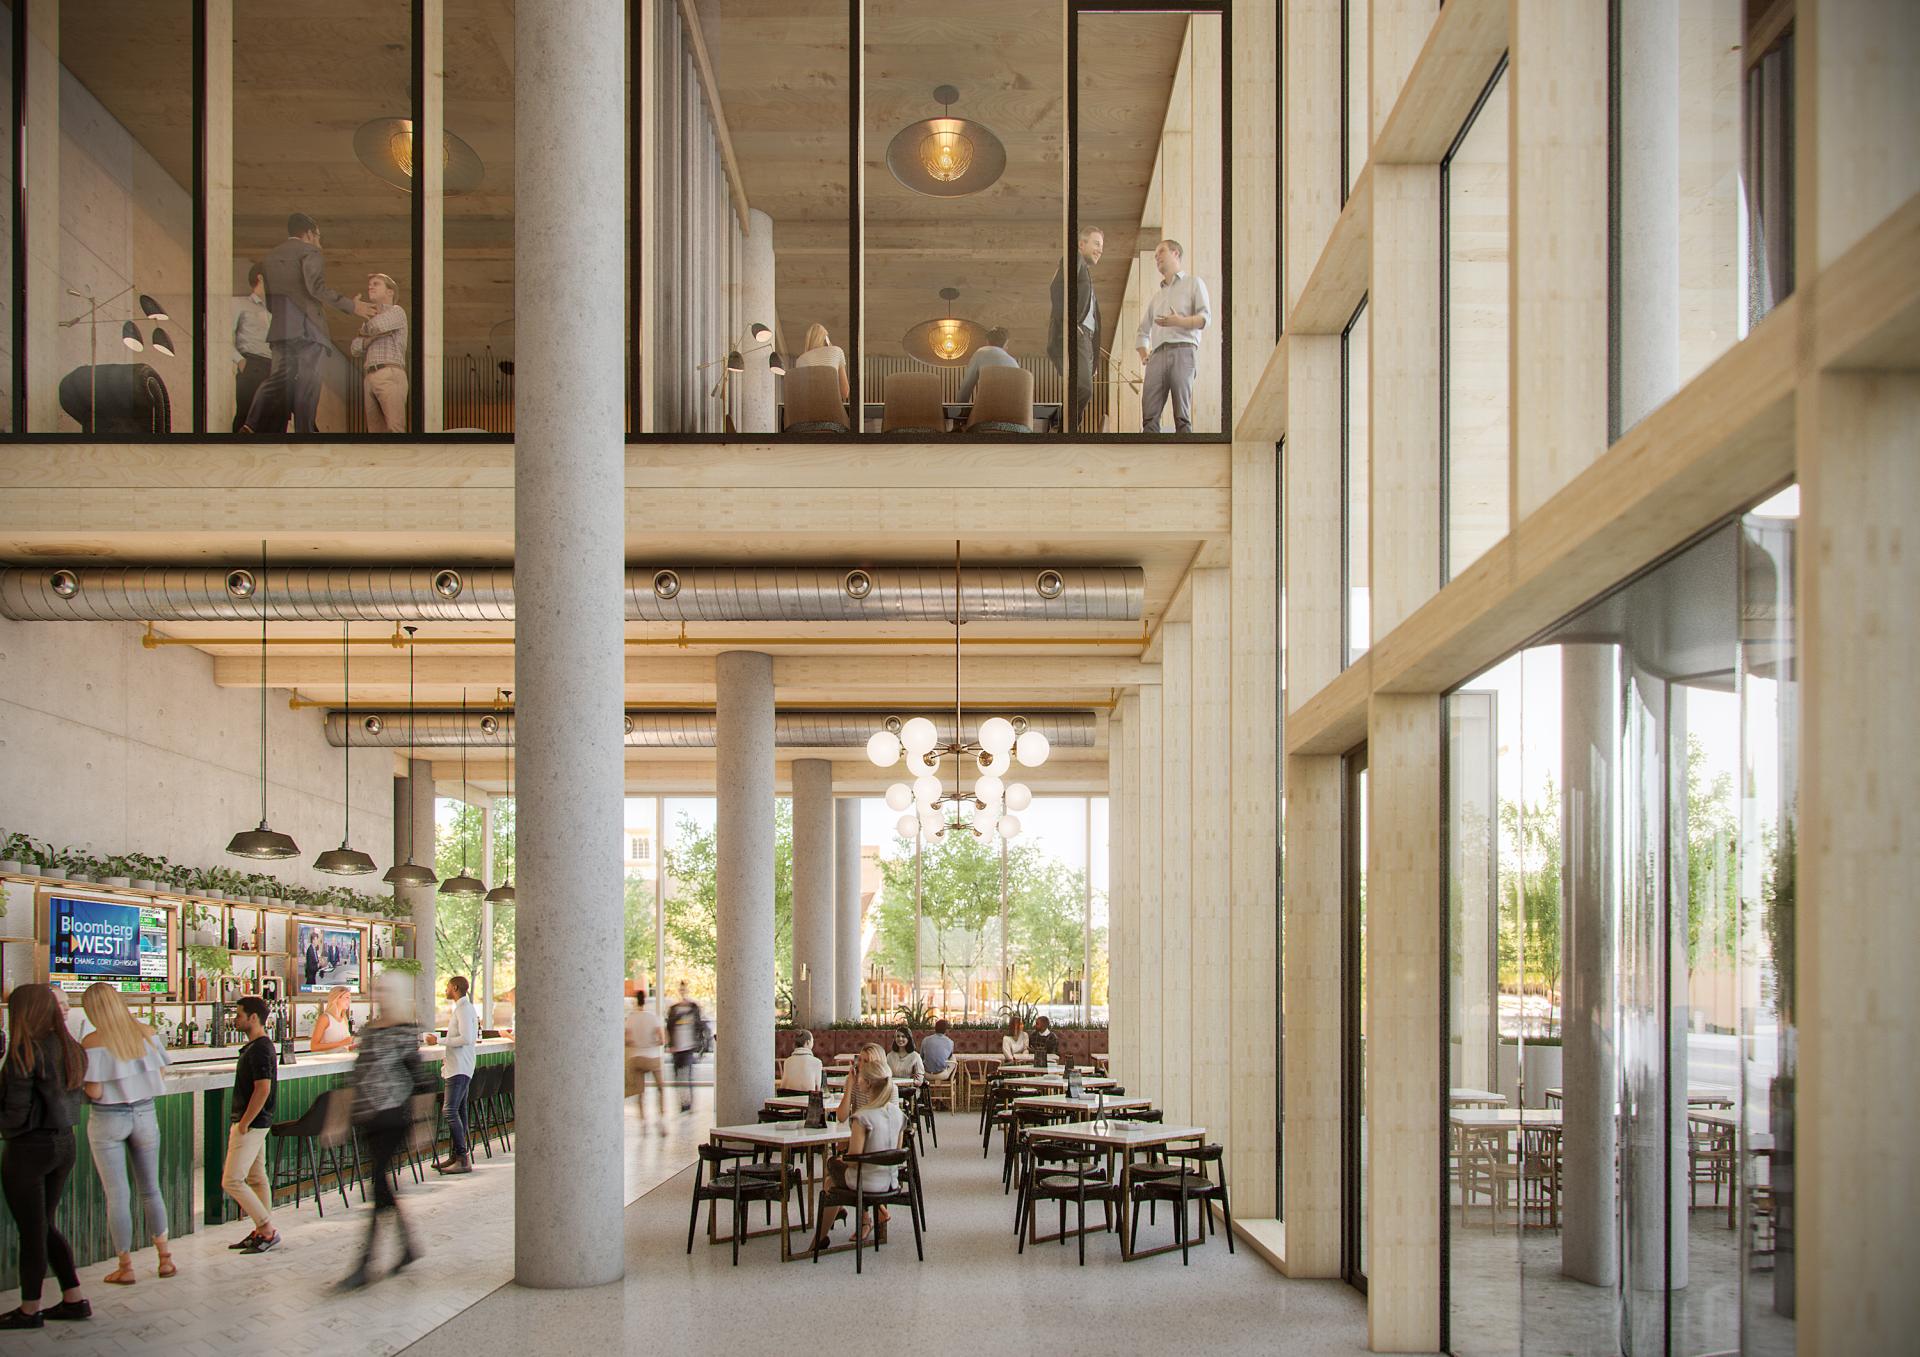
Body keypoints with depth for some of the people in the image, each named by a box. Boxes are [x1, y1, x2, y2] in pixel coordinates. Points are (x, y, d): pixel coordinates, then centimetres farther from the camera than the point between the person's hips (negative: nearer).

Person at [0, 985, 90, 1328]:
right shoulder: (68, 1048, 5)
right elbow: (68, 1095, 8)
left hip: (29, 1147, -7)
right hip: (63, 1142, 7)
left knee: (31, 1230, 4)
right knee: (45, 1226, 19)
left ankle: (30, 1310, 13)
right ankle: (74, 1300, 19)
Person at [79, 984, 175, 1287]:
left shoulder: (93, 1043, -14)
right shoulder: (147, 1034, -2)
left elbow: (94, 1092, -16)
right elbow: (160, 1077, 3)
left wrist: (81, 1084, 5)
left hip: (108, 1119, -4)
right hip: (145, 1115, 4)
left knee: (117, 1194, 4)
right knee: (151, 1189, 16)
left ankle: (126, 1266, 9)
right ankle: (164, 1258, 18)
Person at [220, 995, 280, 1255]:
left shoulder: (260, 1049, -19)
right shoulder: (256, 1046, 13)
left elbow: (263, 1089, -25)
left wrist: (244, 1124, -20)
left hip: (252, 1124, -10)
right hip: (255, 1124, 10)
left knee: (231, 1181, -10)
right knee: (256, 1178, 13)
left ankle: (267, 1230, -6)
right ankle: (262, 1232, 18)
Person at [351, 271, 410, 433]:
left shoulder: (396, 312, 11)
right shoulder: (369, 320, 33)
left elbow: (375, 326, -9)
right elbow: (356, 349, 17)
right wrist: (371, 337, -1)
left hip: (390, 375, -7)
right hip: (370, 379, 7)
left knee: (394, 429, -22)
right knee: (377, 433, -6)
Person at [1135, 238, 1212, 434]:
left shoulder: (1193, 283, 15)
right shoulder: (1156, 295, 32)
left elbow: (1204, 318, 1)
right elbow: (1143, 329, 33)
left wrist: (1180, 321, -18)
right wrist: (1143, 354, 13)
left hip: (1183, 350, -5)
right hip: (1157, 354, 5)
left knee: (1182, 414, -12)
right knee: (1149, 414, -11)